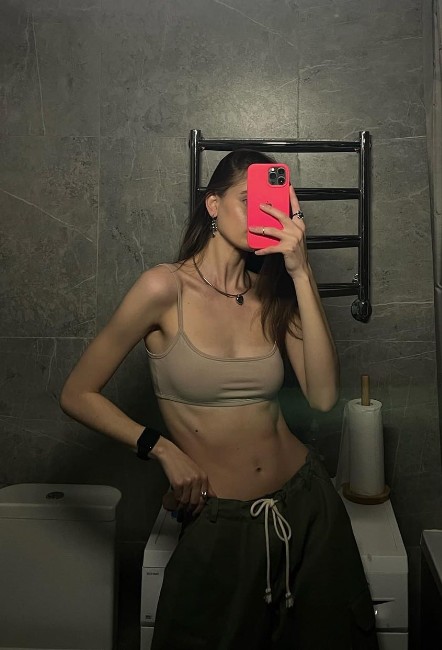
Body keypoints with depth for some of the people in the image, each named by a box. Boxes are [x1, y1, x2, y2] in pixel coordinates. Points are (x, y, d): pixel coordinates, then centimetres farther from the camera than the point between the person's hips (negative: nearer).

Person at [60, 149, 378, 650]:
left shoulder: (273, 293, 0)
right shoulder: (166, 287, -14)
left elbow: (323, 396, -15)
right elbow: (78, 395, -8)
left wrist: (301, 273, -17)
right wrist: (162, 450, -13)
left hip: (307, 508, 5)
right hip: (220, 525, -4)